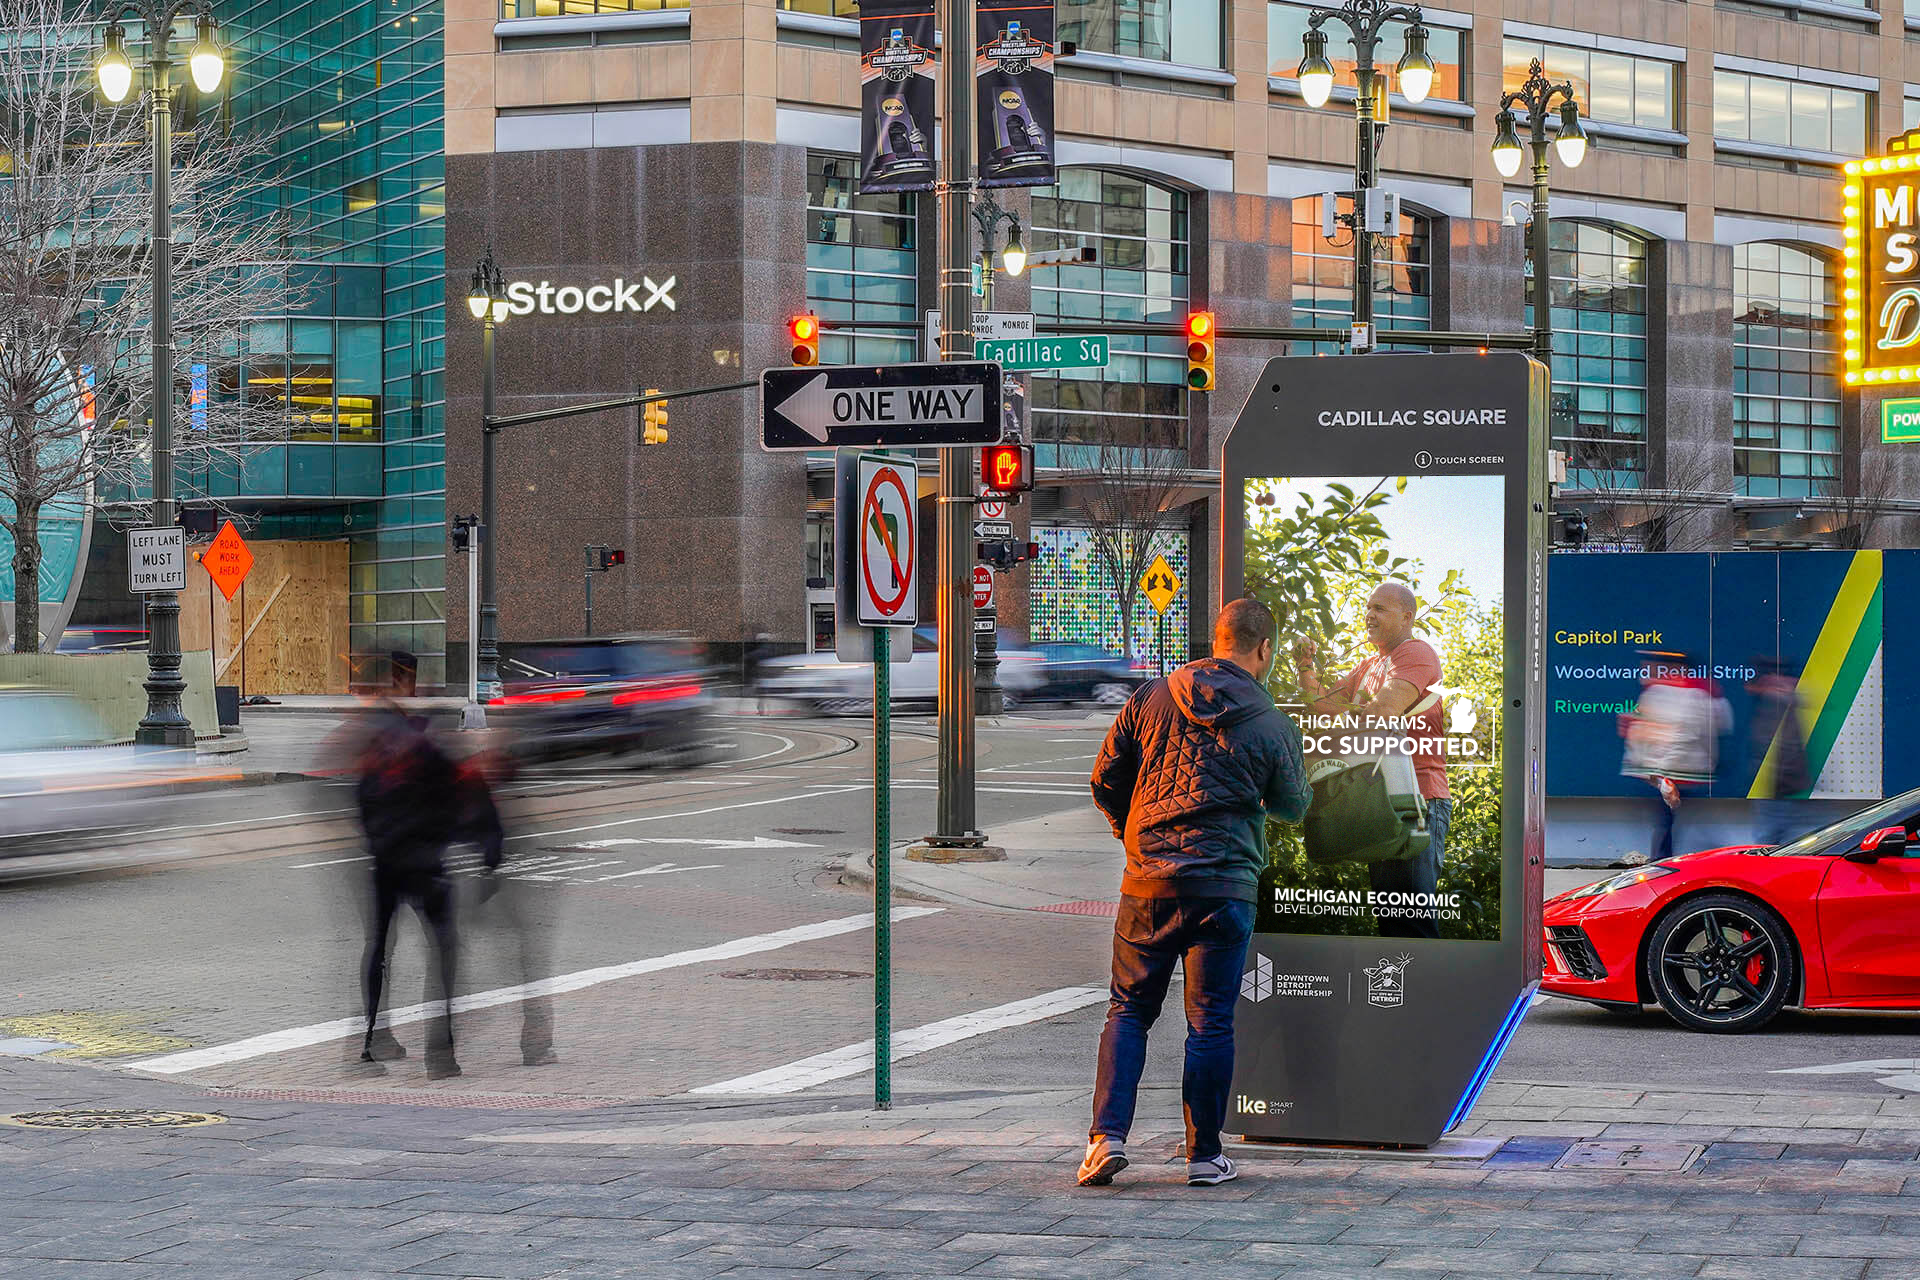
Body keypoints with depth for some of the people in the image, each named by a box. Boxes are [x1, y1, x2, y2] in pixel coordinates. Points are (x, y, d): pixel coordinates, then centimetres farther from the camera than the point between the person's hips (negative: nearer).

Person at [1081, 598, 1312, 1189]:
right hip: (1225, 888, -2)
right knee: (1211, 1022, 6)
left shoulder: (1150, 698, 2)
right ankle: (1204, 1155, 10)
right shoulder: (1273, 725, -3)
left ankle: (1108, 1134, -1)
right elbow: (1293, 807, 9)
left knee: (1128, 1011, 12)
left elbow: (1105, 780, 6)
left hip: (1149, 883, 2)